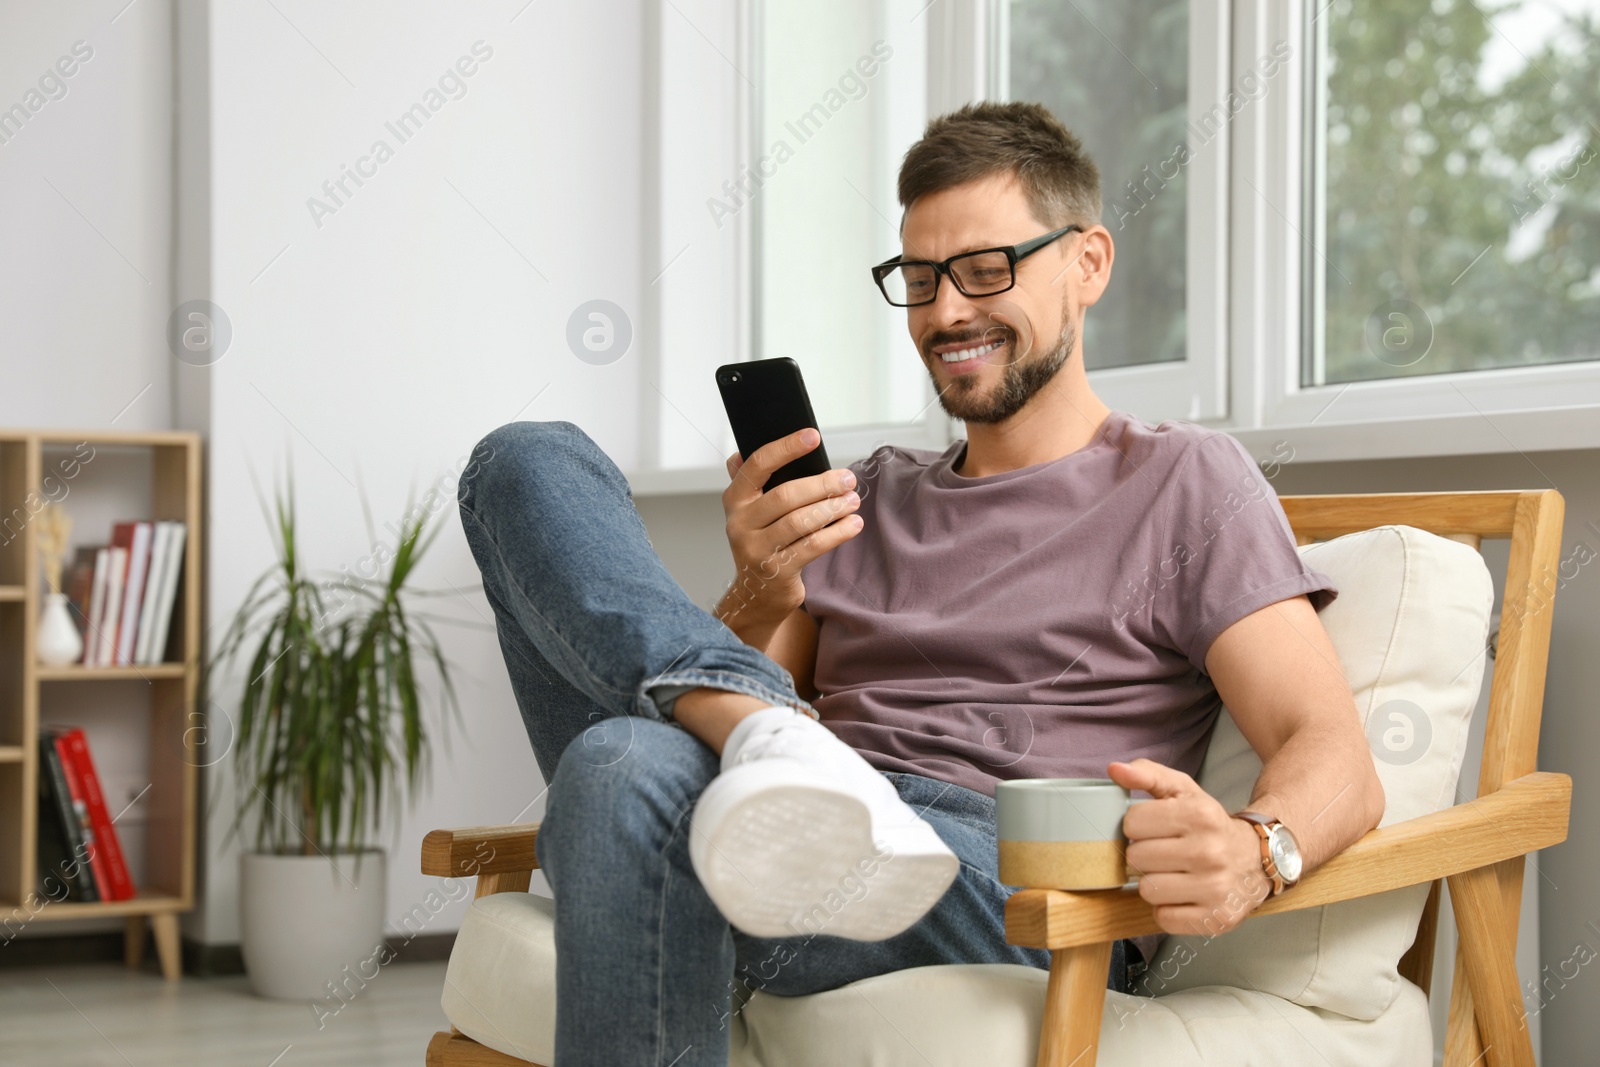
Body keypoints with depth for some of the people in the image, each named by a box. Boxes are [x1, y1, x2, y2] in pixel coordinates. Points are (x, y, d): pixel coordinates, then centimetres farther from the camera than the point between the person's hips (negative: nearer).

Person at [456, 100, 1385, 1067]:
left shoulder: (1181, 480, 14)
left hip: (1017, 888, -7)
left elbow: (1337, 761, 1)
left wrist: (1254, 853, -24)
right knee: (532, 463, -9)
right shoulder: (869, 498, 31)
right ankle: (769, 743, -25)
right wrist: (761, 597, 1)